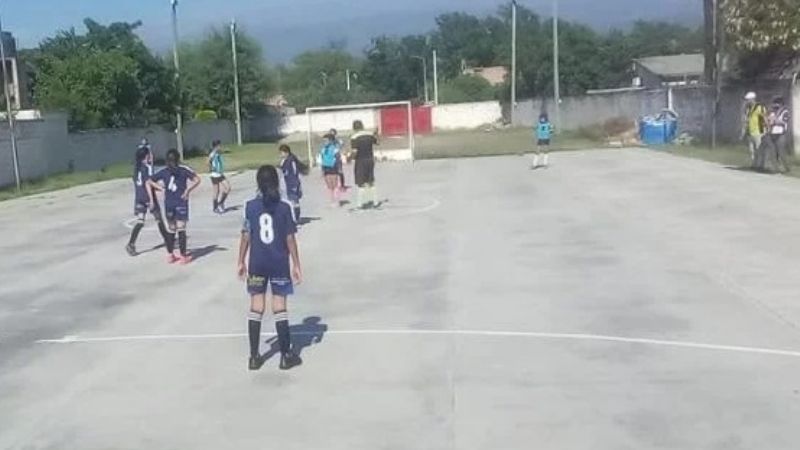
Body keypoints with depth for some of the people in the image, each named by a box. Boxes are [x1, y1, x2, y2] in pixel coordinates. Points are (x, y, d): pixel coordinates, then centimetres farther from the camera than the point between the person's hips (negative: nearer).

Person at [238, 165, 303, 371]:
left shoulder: (250, 207, -4)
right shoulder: (284, 207, -7)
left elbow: (246, 237, -2)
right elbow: (290, 239, -6)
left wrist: (241, 262, 9)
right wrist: (296, 265, 1)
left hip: (256, 263, 2)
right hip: (280, 263, -1)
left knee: (256, 308, 9)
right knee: (280, 308, 5)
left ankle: (254, 356, 14)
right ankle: (286, 355, 11)